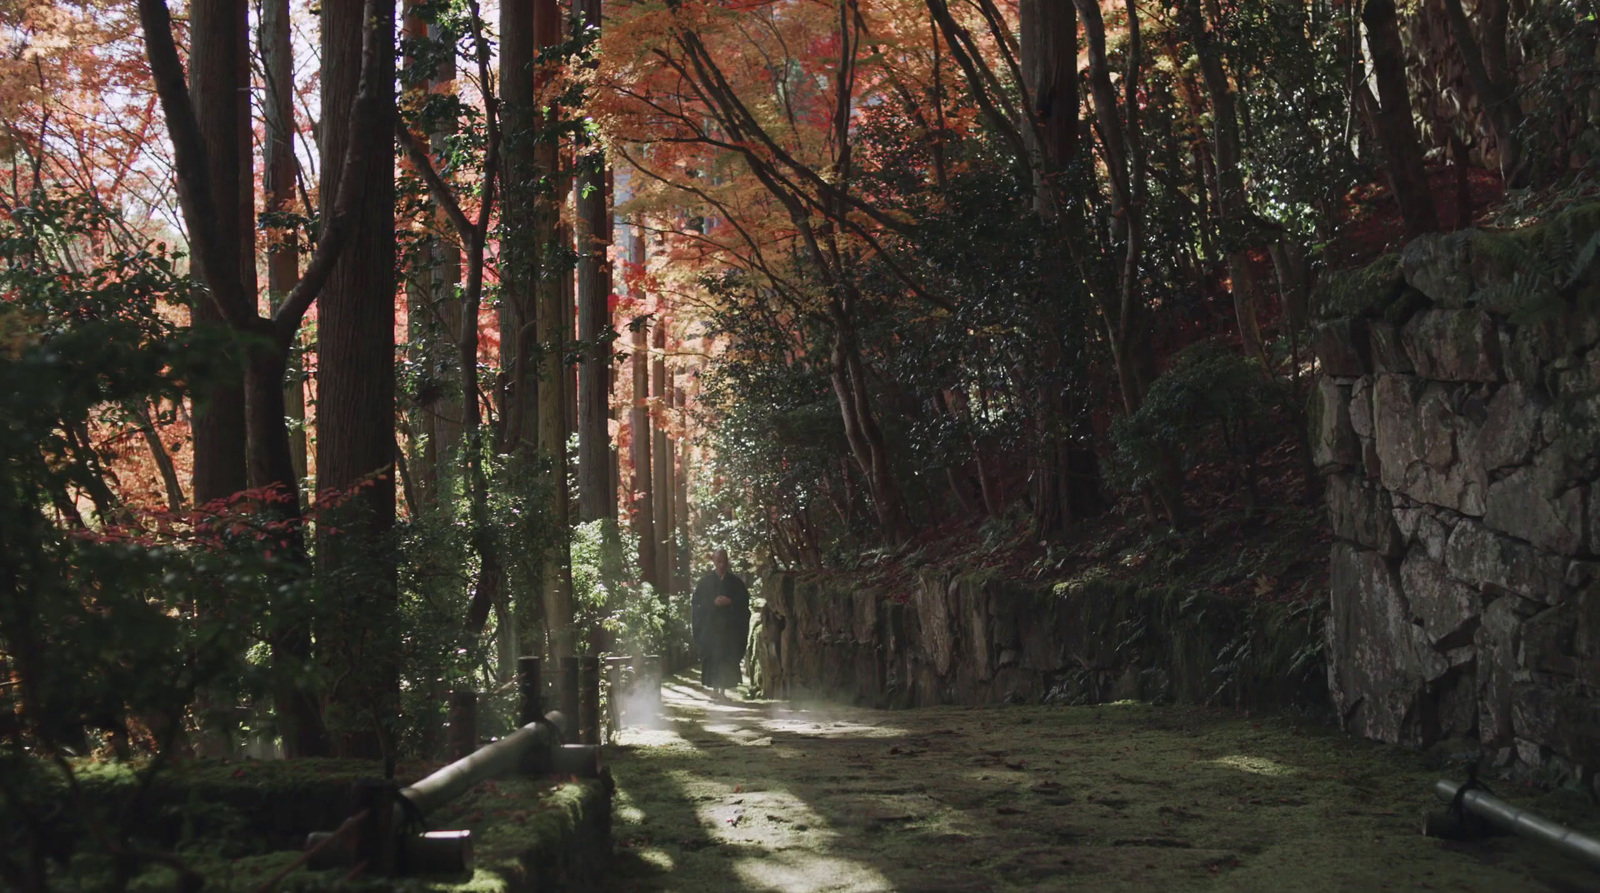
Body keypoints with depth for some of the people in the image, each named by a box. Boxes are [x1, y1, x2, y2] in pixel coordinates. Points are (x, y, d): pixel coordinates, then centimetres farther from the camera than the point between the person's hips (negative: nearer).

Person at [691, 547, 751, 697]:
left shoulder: (736, 582, 6)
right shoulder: (705, 582, 5)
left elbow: (744, 601, 4)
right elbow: (696, 603, 2)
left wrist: (730, 602, -12)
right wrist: (713, 602, -13)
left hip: (730, 627, 0)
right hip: (710, 627, 0)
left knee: (728, 659, -4)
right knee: (712, 657, -4)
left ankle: (723, 688, 0)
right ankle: (715, 688, 2)